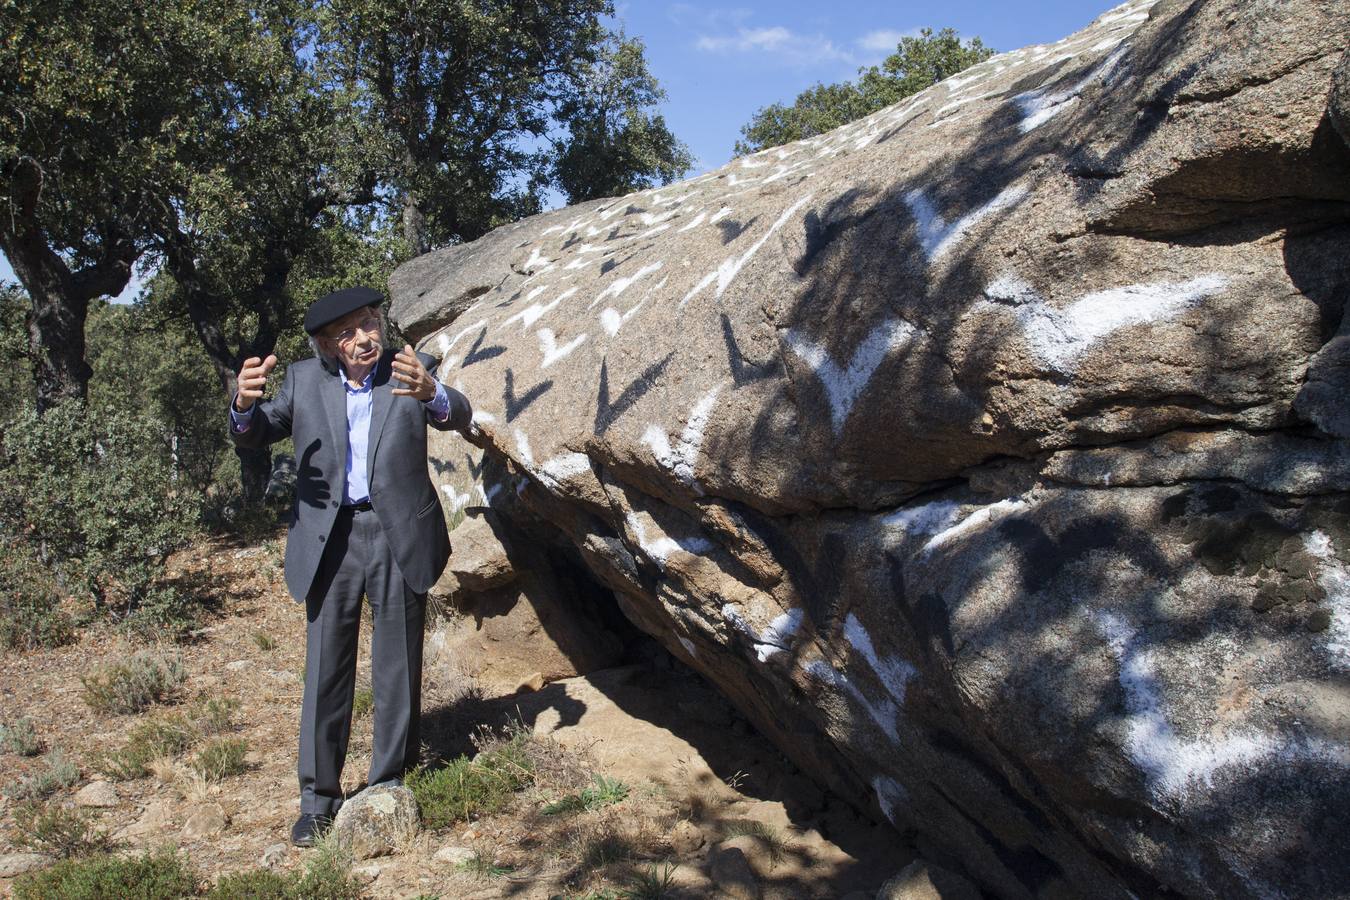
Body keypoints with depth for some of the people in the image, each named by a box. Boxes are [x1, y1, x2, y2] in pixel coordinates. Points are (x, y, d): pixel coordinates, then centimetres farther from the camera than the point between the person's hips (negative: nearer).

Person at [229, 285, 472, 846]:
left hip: (398, 535, 0)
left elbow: (460, 419, -15)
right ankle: (318, 798, 15)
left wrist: (433, 394, -39)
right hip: (329, 540, 1)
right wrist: (245, 405, -21)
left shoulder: (411, 371, 0)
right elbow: (254, 436, 3)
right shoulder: (304, 380, 5)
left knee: (398, 667, 8)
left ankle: (389, 788, 22)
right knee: (325, 669, 4)